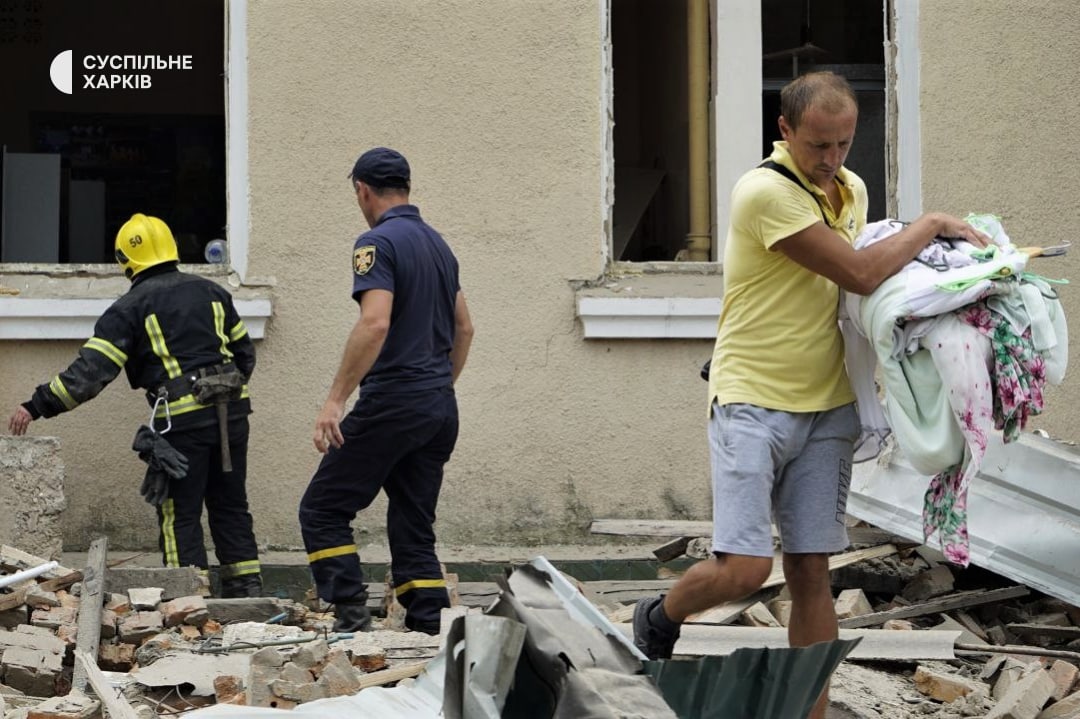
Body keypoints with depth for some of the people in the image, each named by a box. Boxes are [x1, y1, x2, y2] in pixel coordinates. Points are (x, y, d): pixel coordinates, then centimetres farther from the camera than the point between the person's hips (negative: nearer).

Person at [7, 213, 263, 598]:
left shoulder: (131, 307, -3)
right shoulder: (211, 291, 14)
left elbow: (91, 369, -10)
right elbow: (245, 352, 19)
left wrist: (37, 406, -7)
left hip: (183, 419, -5)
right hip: (232, 412, 5)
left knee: (180, 514, 2)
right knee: (231, 507, 15)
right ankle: (247, 591, 15)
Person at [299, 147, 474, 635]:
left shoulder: (378, 243, -10)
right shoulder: (438, 244, 16)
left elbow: (375, 324, -23)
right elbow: (464, 328, 21)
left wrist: (335, 399, -22)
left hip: (392, 403, -8)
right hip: (440, 407, 8)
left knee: (323, 510, 0)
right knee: (414, 526, 11)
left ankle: (351, 613, -11)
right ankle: (430, 628, 5)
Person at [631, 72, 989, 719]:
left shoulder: (851, 190, 10)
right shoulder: (766, 192, -17)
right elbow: (859, 273, -20)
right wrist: (933, 225, -6)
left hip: (827, 406, 7)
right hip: (753, 401, -6)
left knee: (811, 572, 4)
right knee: (744, 568, -13)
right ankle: (660, 619, 18)